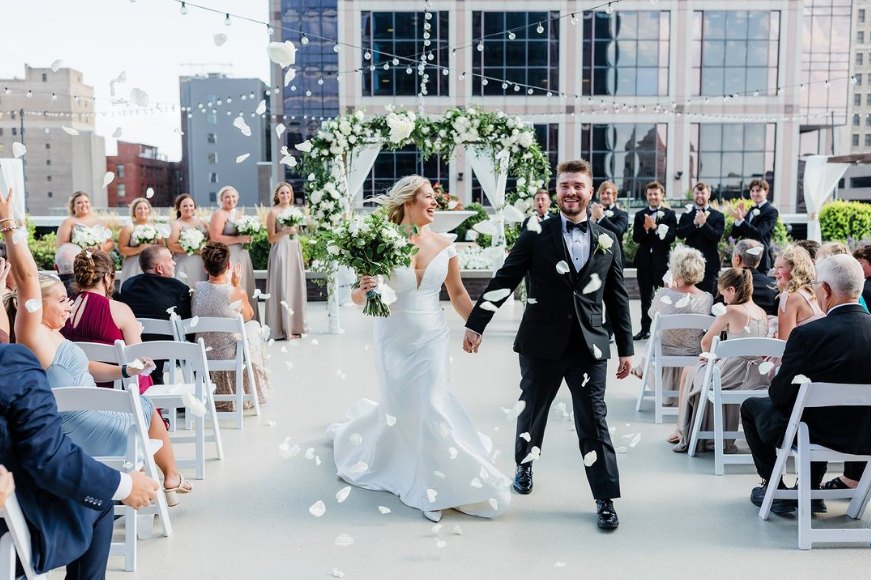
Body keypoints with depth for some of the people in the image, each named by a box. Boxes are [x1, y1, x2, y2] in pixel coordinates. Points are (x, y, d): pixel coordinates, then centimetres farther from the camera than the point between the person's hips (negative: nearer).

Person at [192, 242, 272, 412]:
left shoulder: (196, 288, -9)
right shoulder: (237, 292, -19)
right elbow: (249, 316, 4)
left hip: (201, 353, 4)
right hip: (230, 353, -4)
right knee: (254, 326, 27)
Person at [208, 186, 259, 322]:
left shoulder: (239, 214, 17)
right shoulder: (219, 214, -7)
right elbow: (215, 238, -18)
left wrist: (248, 238, 6)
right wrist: (238, 239, -20)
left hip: (242, 256, 8)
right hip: (227, 258, -8)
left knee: (245, 292, 7)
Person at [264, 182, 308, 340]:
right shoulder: (273, 212, -7)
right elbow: (270, 238, -10)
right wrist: (285, 232, -24)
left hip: (295, 251, 7)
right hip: (281, 252, -7)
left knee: (296, 287, 7)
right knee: (282, 288, -7)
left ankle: (295, 325, 14)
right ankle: (283, 329, -4)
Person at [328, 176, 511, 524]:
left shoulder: (443, 246, -1)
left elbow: (457, 293, 10)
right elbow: (357, 298, -5)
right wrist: (364, 289, -27)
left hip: (431, 339, 2)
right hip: (394, 341, -2)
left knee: (430, 409, -1)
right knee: (402, 410, 9)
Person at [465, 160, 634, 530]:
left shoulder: (608, 242, 6)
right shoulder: (536, 235, -2)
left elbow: (618, 299, 9)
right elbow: (503, 281, -4)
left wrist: (626, 348, 8)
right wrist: (475, 324, -9)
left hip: (590, 346, 1)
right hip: (542, 345, 0)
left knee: (593, 422, 1)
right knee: (532, 411, 17)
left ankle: (605, 499, 11)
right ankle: (524, 466, 43)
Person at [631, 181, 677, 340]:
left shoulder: (670, 214, 0)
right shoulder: (640, 215, 7)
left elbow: (671, 237, -10)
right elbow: (636, 238, -1)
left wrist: (655, 227, -21)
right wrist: (646, 228, -19)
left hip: (662, 261, -3)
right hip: (644, 261, 3)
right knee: (645, 298, 10)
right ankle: (645, 329, 19)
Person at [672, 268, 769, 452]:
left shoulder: (732, 311, -15)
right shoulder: (762, 313, 4)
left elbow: (705, 342, -8)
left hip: (734, 374, -7)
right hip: (758, 376, 7)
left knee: (688, 372, 22)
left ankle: (682, 432, 33)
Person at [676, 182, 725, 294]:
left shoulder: (718, 216, 2)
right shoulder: (686, 215, 9)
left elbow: (717, 237, -11)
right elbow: (680, 234, -5)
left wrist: (703, 223, -22)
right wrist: (694, 223, -18)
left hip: (709, 265, -2)